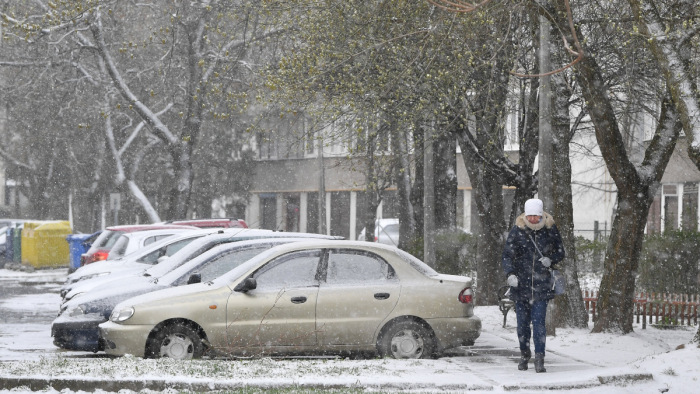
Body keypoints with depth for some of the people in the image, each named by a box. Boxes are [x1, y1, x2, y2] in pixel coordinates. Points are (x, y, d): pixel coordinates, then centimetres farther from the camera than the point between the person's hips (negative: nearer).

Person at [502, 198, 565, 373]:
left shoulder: (550, 230, 1)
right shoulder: (517, 231, -1)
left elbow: (560, 252, 12)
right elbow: (507, 255, -3)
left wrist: (551, 260, -10)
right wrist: (510, 274, -20)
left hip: (541, 285, -1)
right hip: (521, 284, 1)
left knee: (539, 322, -9)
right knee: (523, 322, 8)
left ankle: (539, 358, -7)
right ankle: (524, 354, 27)